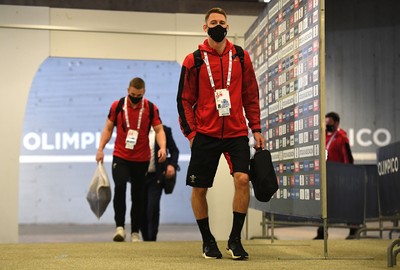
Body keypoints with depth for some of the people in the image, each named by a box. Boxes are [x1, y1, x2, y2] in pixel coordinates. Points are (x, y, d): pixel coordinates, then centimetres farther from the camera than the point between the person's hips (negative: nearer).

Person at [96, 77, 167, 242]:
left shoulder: (151, 108, -1)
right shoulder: (117, 106, 0)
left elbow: (159, 130, -2)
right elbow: (108, 129, 6)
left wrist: (162, 148, -20)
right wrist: (100, 149, -2)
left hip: (141, 159, 1)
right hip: (120, 156, -1)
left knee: (137, 195, 7)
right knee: (119, 187, -21)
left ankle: (135, 232, 16)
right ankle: (120, 227, -14)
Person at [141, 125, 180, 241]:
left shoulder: (164, 130, 3)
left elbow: (174, 150, 9)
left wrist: (172, 165, -8)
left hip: (156, 176, -2)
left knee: (153, 208, -11)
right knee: (142, 209, 6)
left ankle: (151, 239, -2)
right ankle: (145, 238, 20)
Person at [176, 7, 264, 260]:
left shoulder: (241, 57, 7)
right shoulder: (193, 60, 1)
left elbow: (251, 95, 11)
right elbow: (184, 99, 4)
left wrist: (256, 129, 6)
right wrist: (191, 132, -3)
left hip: (237, 133, 1)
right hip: (206, 134, 0)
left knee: (242, 178, -16)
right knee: (199, 189, 4)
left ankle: (235, 239, -1)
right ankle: (208, 240, 24)